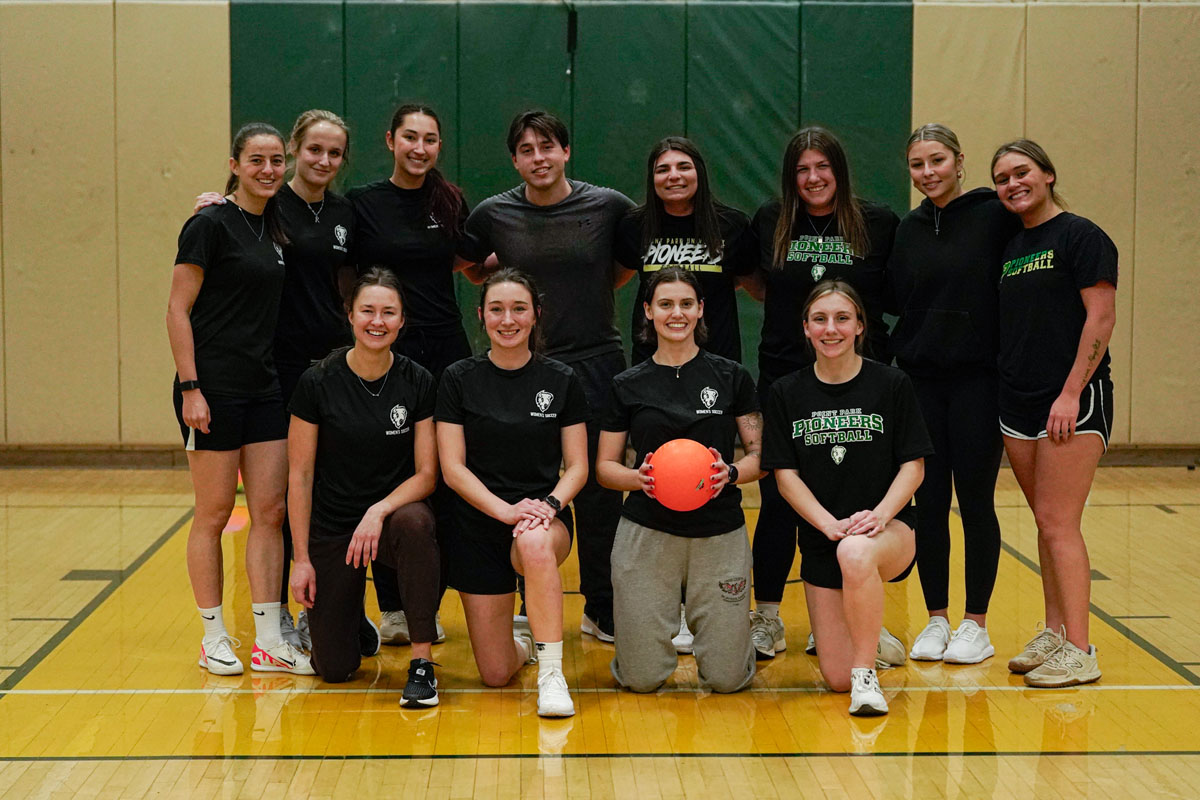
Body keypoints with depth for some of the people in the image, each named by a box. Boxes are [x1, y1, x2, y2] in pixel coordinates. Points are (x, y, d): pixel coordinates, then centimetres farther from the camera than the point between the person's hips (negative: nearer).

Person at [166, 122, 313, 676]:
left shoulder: (273, 226, 13)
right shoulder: (210, 225, -8)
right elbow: (179, 309, -10)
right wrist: (190, 389, -16)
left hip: (265, 389, 7)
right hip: (215, 390, -7)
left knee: (270, 511, 4)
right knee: (215, 513, 1)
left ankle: (268, 641, 8)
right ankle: (214, 639, 11)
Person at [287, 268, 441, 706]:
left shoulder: (417, 382, -7)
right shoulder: (318, 382, -11)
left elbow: (427, 474, -7)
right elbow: (299, 476, -6)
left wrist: (380, 510, -25)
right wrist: (302, 559, -8)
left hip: (396, 510, 1)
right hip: (331, 525, 0)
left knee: (414, 523, -38)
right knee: (334, 668, -5)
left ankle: (421, 661, -24)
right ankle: (351, 620, 33)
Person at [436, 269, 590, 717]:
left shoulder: (561, 381, 2)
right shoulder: (460, 380, 0)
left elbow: (577, 467, 3)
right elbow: (453, 468, -4)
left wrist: (550, 504, -18)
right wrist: (506, 510, -19)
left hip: (547, 521, -1)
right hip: (479, 526, 1)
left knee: (534, 543, -41)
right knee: (495, 675, -2)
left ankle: (551, 674, -29)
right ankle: (524, 640, 35)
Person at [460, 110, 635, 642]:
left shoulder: (608, 207, -2)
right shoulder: (494, 214, 1)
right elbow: (464, 264, 17)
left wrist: (602, 286, 9)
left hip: (596, 363, 0)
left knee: (599, 493, 4)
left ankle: (602, 609, 17)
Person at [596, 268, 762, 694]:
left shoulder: (731, 376, 4)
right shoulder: (628, 385, 5)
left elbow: (761, 455, 6)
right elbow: (605, 466, 8)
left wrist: (731, 472, -16)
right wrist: (640, 477, -14)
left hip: (719, 532, 0)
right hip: (647, 533, 0)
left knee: (727, 678, -2)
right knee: (642, 678, -2)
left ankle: (702, 623, 31)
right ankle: (667, 619, 30)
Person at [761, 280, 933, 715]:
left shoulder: (891, 384, -1)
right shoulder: (787, 393, 3)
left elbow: (913, 466, -2)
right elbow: (785, 474, 0)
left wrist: (878, 515, -19)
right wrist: (829, 523, -16)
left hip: (888, 528, -3)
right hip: (820, 539, 3)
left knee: (855, 554, -42)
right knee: (836, 679, -3)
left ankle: (866, 671, -20)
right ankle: (868, 637, 36)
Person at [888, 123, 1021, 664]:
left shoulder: (994, 218, -5)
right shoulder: (908, 230, 10)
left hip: (977, 380, -4)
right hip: (919, 380, 4)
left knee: (976, 503, 1)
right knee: (929, 503, 6)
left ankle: (976, 625, 12)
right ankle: (936, 620, 17)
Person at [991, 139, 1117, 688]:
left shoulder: (1079, 236, -6)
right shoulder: (1007, 246, 15)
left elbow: (1101, 317, -13)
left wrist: (1071, 393, -17)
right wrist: (998, 391, 12)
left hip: (1072, 401, -7)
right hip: (1016, 401, 7)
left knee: (1059, 523, -10)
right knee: (1046, 524, 11)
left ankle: (1079, 652, -6)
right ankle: (1054, 634, 19)